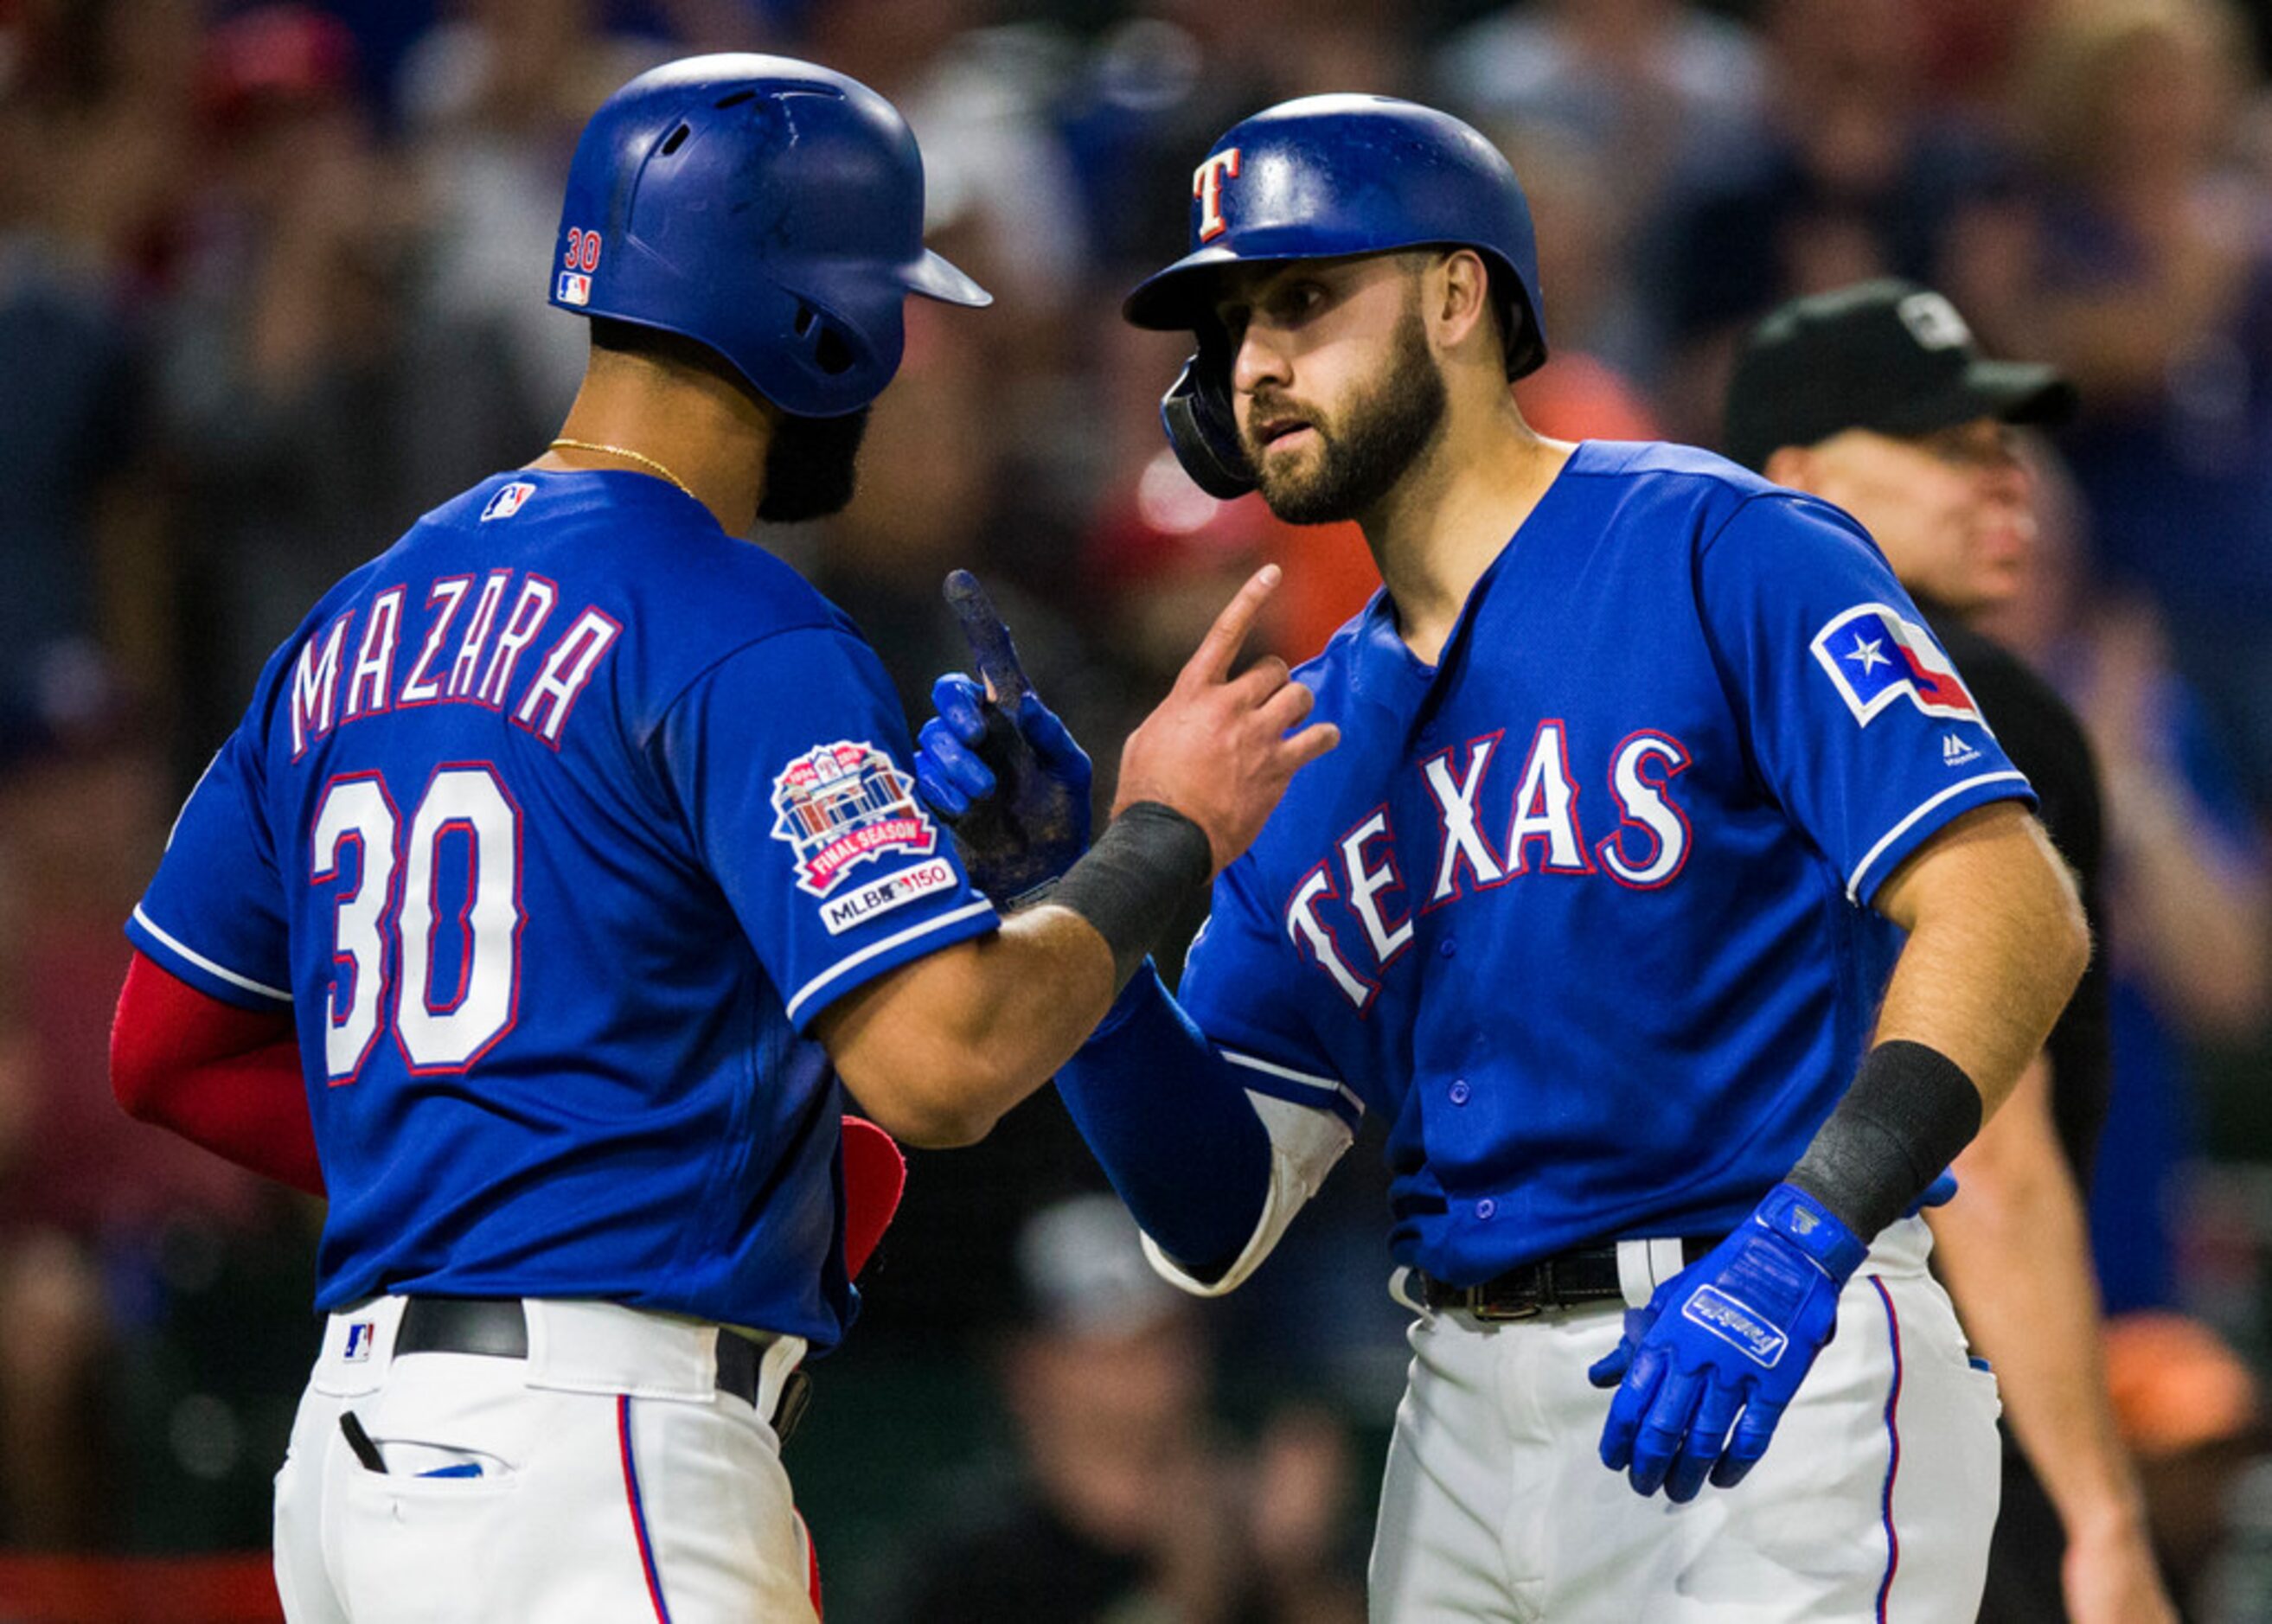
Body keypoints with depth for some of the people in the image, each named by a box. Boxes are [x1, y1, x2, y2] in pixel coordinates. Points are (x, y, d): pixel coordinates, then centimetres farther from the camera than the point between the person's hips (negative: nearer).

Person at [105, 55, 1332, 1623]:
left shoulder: (357, 624, 16)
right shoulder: (740, 638, -10)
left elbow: (167, 1050, 22)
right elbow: (939, 1061, -19)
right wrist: (1168, 838, -3)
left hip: (357, 1449, 9)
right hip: (595, 1461, -9)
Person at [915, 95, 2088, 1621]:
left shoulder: (1723, 553, -4)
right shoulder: (1313, 735, 16)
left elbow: (2014, 909, -15)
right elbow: (1217, 1219, 12)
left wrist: (1797, 1243, -26)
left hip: (1779, 1383, -7)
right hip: (1468, 1420, 7)